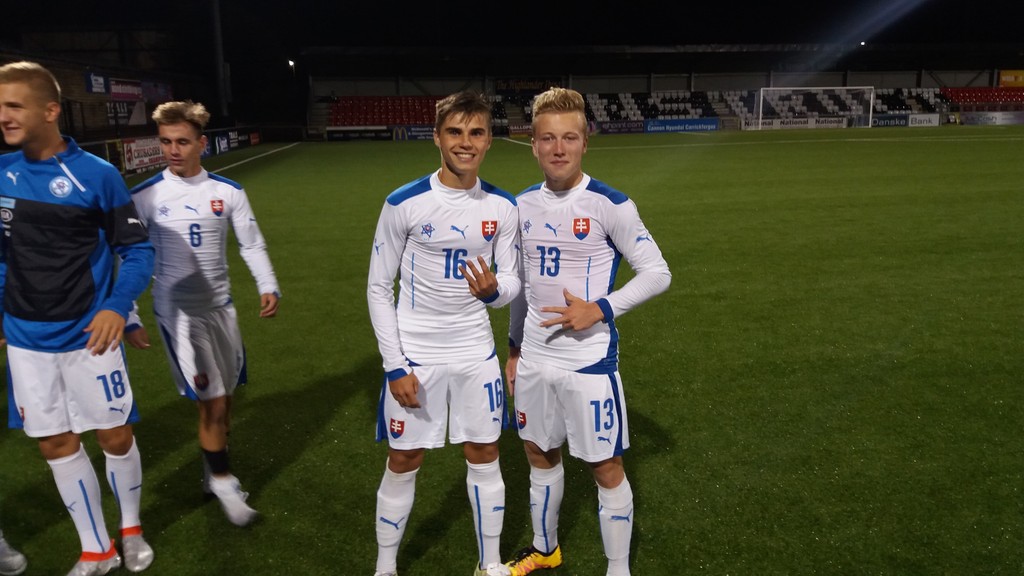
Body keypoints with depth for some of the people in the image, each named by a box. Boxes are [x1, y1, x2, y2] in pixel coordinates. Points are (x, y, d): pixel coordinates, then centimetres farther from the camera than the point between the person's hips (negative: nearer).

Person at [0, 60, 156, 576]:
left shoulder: (96, 175, -11)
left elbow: (137, 248, -7)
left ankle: (131, 529, 35)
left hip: (87, 335, -4)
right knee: (56, 443, 12)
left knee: (115, 437, 6)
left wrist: (117, 307, -20)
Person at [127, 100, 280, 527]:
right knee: (212, 402, -7)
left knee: (224, 398, 12)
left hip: (220, 307, 4)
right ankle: (222, 480, 14)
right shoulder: (144, 197, -9)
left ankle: (215, 474, 32)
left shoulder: (228, 192, -2)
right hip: (177, 312, -3)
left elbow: (252, 244, 6)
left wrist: (268, 287, -8)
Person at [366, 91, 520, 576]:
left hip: (476, 353, 3)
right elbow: (378, 288, -6)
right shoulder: (404, 204, -11)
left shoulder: (503, 207, -2)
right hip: (414, 355, -3)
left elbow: (512, 282, 4)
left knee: (484, 456, 12)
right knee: (403, 464, 8)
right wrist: (395, 365, -11)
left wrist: (493, 290, -21)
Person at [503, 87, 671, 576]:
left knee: (606, 468, 5)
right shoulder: (523, 205, 4)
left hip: (589, 361, -5)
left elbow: (657, 273, -10)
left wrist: (600, 310, -21)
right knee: (540, 455, 19)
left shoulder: (609, 205, -12)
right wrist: (514, 348, 16)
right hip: (535, 359, 6)